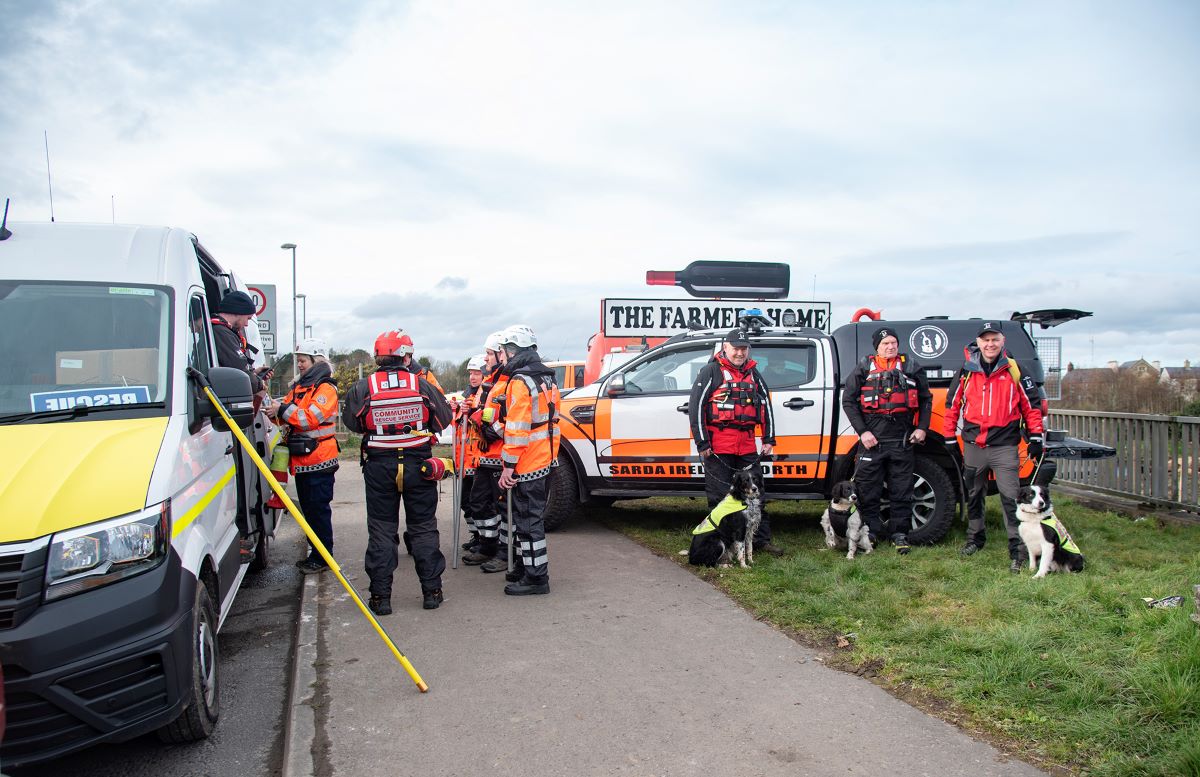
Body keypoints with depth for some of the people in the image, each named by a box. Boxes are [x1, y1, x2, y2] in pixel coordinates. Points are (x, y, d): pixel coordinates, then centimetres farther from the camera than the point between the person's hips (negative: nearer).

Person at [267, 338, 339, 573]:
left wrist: (283, 409, -19)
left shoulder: (326, 389, -9)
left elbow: (311, 418, -21)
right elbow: (286, 418, 14)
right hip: (301, 460, 9)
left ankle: (322, 558, 5)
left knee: (318, 509, -3)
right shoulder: (297, 387, 17)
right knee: (308, 508, 15)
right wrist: (272, 408, -4)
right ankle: (314, 553, 25)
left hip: (318, 460, -9)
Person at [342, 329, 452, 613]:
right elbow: (444, 418, 1)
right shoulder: (421, 385, -7)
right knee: (424, 528, 12)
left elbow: (352, 423, 3)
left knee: (381, 530, 9)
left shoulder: (363, 388, -7)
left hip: (379, 467, 0)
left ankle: (380, 596, 9)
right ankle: (431, 591, 16)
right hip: (418, 464, 0)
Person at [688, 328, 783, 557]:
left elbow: (766, 404, 22)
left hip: (747, 446, 5)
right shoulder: (711, 371, -1)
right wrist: (702, 443, -11)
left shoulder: (753, 374, 17)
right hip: (718, 447, -5)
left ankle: (762, 540, 17)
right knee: (719, 497, 0)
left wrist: (769, 439, 14)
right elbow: (696, 406, -6)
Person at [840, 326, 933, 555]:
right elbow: (848, 401, 3)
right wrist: (862, 431, -6)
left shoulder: (910, 368, 10)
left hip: (902, 439, 1)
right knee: (867, 489, 2)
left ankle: (900, 534, 14)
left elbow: (926, 399, 17)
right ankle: (870, 532, 14)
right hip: (871, 439, -1)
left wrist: (922, 428, 4)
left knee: (901, 490, 5)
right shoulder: (864, 369, 6)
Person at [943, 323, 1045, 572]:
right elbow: (952, 406, 9)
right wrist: (950, 438, 8)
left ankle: (1018, 549, -5)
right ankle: (975, 538, 30)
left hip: (1004, 446, -2)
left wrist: (1035, 437, 2)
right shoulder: (966, 372, 4)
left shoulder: (1014, 371, 1)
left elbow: (1030, 405, 6)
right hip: (973, 446, 3)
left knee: (1011, 497, -8)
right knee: (973, 495, 14)